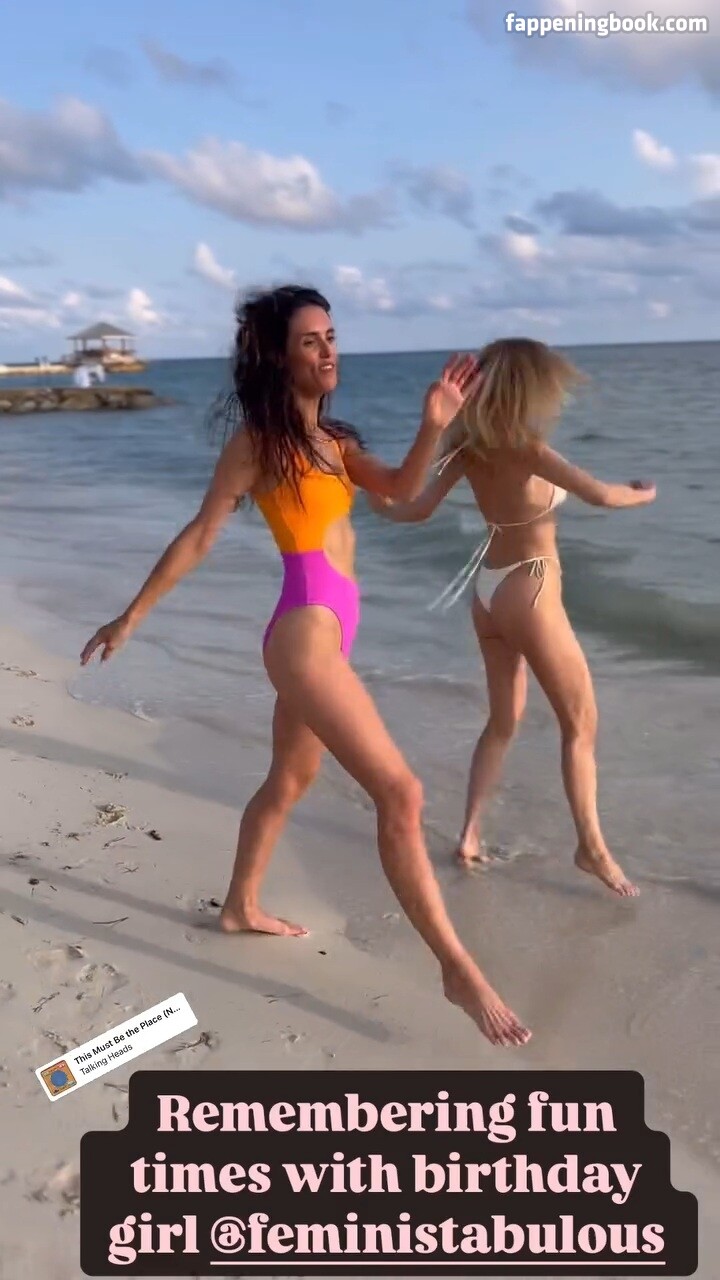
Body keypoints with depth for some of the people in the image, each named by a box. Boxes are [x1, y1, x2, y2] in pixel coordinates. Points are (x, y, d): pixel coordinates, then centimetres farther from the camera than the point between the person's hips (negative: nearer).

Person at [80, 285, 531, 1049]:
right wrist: (131, 617, 0)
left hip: (327, 633, 9)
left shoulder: (329, 438, 14)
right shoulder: (258, 440, -8)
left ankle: (241, 908, 43)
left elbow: (399, 490, 4)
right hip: (306, 636, -9)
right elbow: (199, 536, -5)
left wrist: (434, 425, -12)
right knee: (401, 795, -11)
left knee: (288, 782, 23)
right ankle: (459, 971, -2)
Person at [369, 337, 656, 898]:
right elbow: (601, 495, -23)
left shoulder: (471, 447, 1)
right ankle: (593, 846, 12)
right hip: (529, 593, -7)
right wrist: (642, 494, -2)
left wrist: (373, 498, 19)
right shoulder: (524, 446, -19)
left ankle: (471, 835, 21)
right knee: (581, 722, 6)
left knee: (504, 721, 18)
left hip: (490, 589, 7)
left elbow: (418, 508, 2)